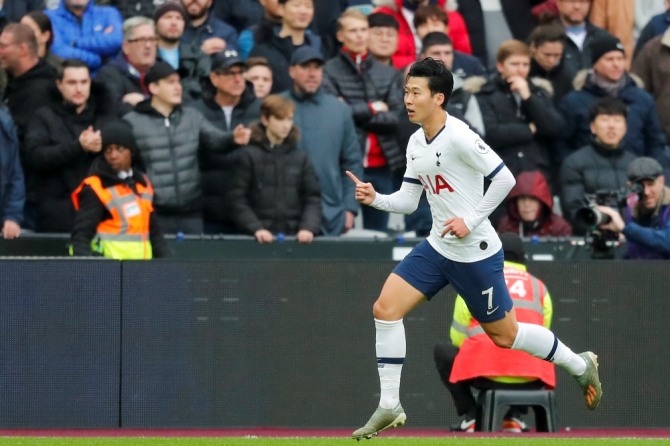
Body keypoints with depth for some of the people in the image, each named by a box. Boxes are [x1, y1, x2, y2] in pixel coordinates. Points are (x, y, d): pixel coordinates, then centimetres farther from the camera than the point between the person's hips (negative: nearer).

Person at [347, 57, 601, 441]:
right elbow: (408, 200, 9)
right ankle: (389, 408, 0)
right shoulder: (416, 143, 6)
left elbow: (505, 178, -20)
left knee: (503, 334, 4)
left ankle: (580, 366, 29)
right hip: (437, 248, 8)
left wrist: (471, 220, -21)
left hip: (475, 253, -8)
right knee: (385, 308, -6)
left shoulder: (458, 136, -20)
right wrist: (376, 199, -9)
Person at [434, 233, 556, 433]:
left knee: (442, 351, 25)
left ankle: (470, 416, 10)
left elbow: (458, 337, 11)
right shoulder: (539, 287, 17)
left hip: (484, 375, -3)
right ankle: (516, 416, 17)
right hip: (530, 380, 3)